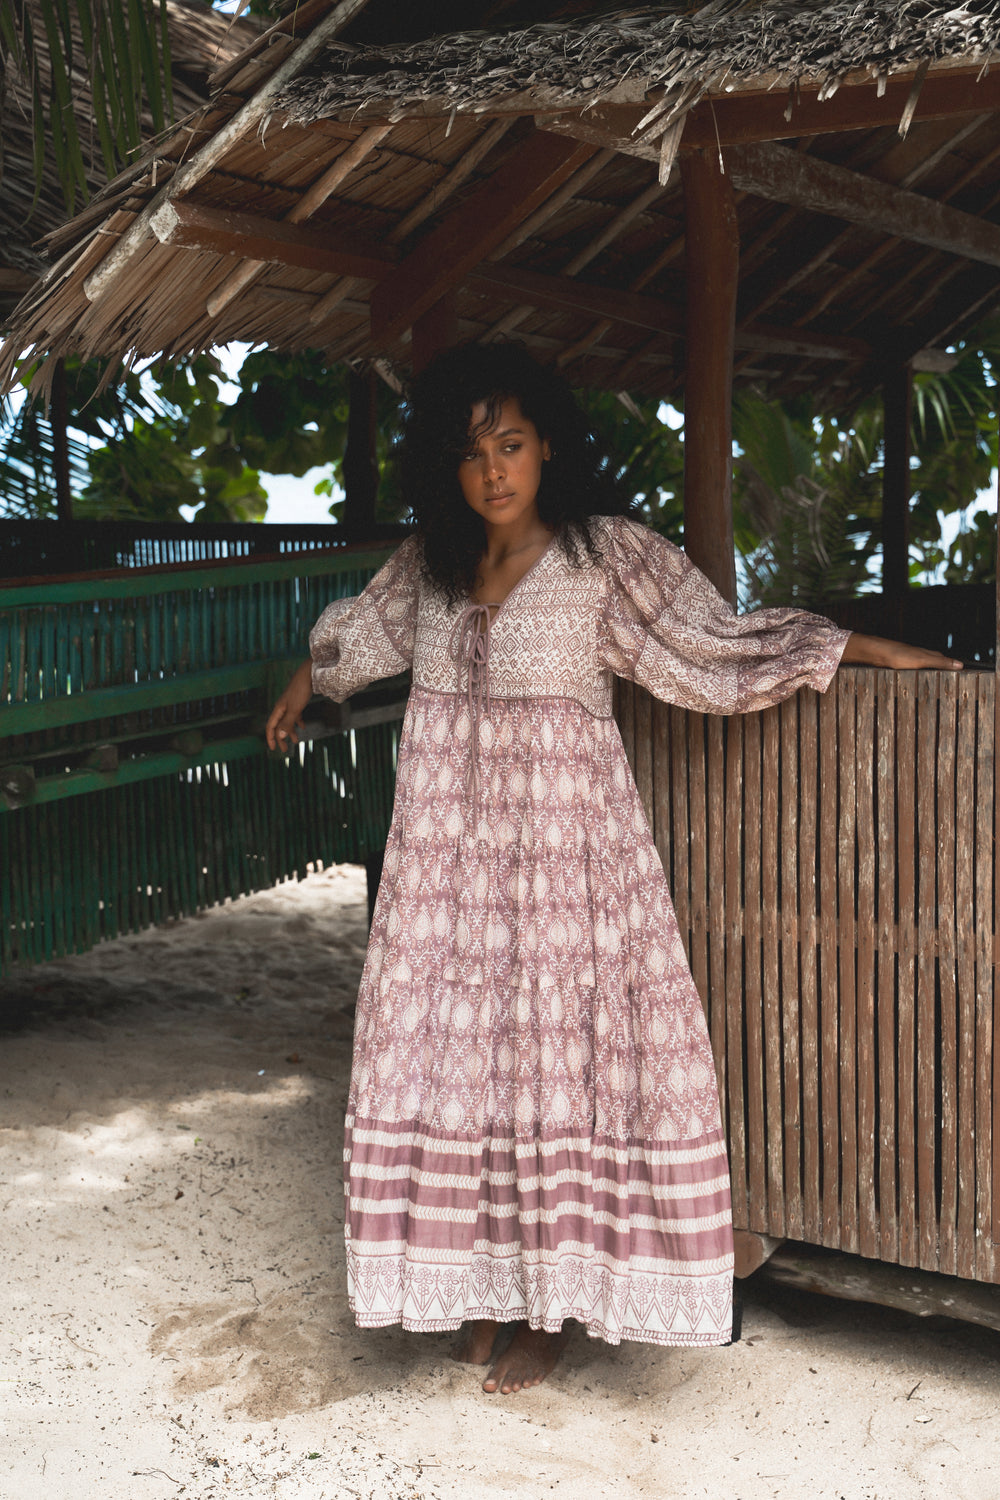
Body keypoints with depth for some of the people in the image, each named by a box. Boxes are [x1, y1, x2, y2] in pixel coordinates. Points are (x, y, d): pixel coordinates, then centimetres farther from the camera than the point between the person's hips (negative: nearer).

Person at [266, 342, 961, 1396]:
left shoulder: (606, 554, -7)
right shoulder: (430, 560, 7)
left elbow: (717, 644, 0)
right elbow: (363, 631, 27)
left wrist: (867, 648, 0)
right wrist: (300, 690, 41)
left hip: (560, 837, -4)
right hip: (449, 842, 4)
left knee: (556, 1047, -1)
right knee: (456, 1049, 5)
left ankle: (551, 1301, 11)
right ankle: (487, 1279, 19)